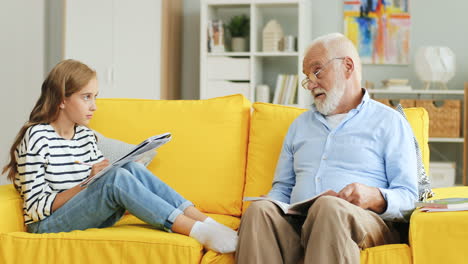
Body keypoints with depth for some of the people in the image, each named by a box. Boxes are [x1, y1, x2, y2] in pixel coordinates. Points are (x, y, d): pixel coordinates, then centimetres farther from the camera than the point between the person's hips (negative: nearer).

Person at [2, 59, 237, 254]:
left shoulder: (86, 135, 13)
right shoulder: (37, 138, -12)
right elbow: (37, 207, -16)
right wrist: (86, 184, -23)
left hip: (88, 219, 7)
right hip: (48, 226, -7)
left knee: (133, 169, -17)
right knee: (117, 178, -29)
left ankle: (206, 221, -25)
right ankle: (196, 231, -36)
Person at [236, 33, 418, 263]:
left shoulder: (389, 122, 13)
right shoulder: (300, 125, 30)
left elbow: (408, 197, 4)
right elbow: (282, 188, 27)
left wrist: (374, 197, -18)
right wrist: (274, 205, 1)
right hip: (298, 223, 4)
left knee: (329, 207, -40)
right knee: (259, 210, -31)